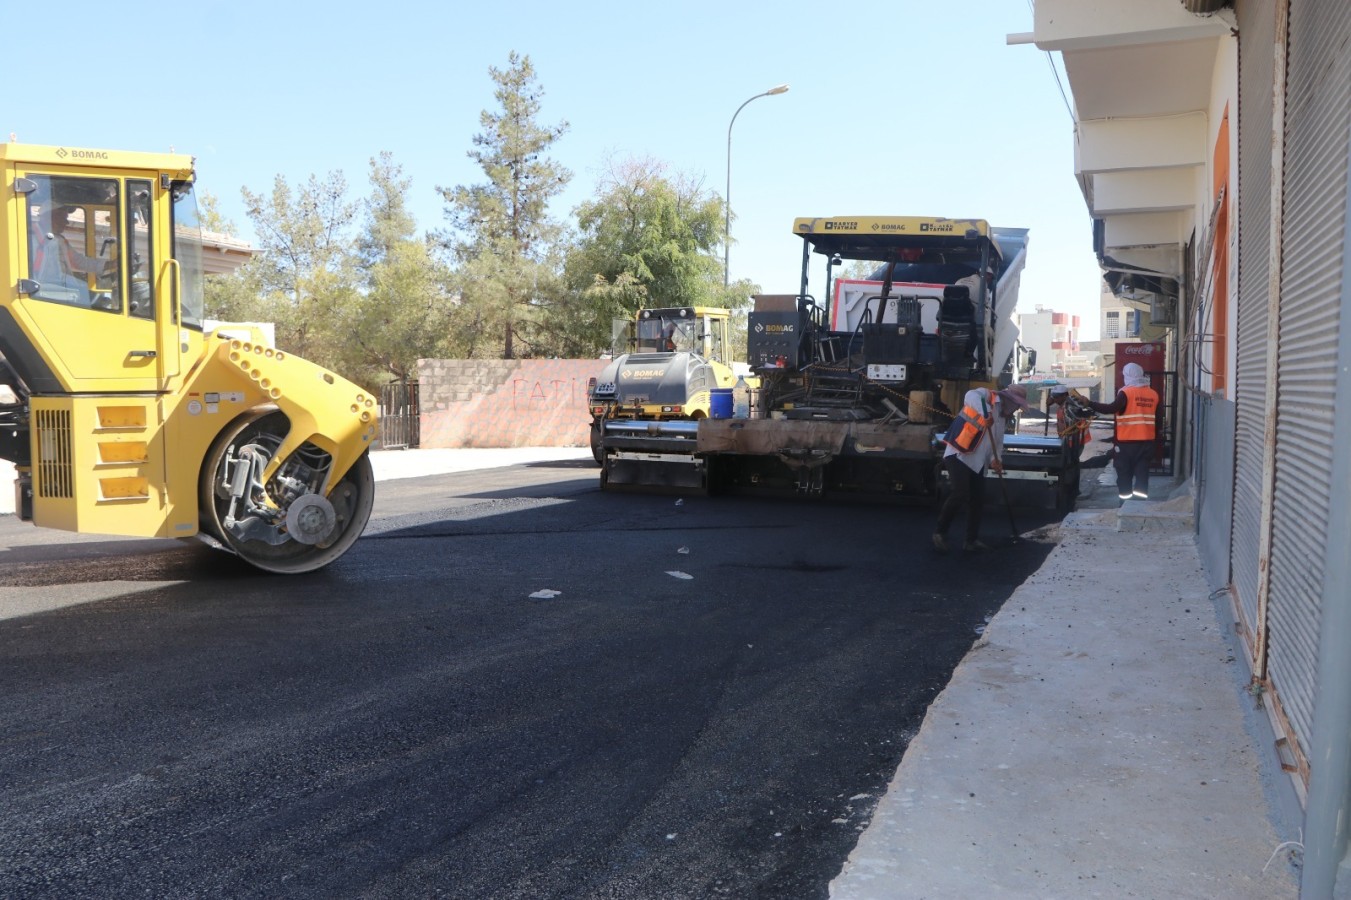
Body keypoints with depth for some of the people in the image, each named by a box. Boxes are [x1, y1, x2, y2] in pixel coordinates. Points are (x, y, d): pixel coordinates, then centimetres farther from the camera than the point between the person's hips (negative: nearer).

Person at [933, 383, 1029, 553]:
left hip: (977, 462, 9)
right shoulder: (987, 395, -5)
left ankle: (972, 540, 19)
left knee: (978, 500, 7)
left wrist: (995, 460, 0)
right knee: (961, 494, -20)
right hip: (958, 455, -9)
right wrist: (985, 416, -41)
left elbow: (998, 442, 22)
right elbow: (971, 396, -28)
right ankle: (939, 532, -7)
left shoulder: (1001, 417, 21)